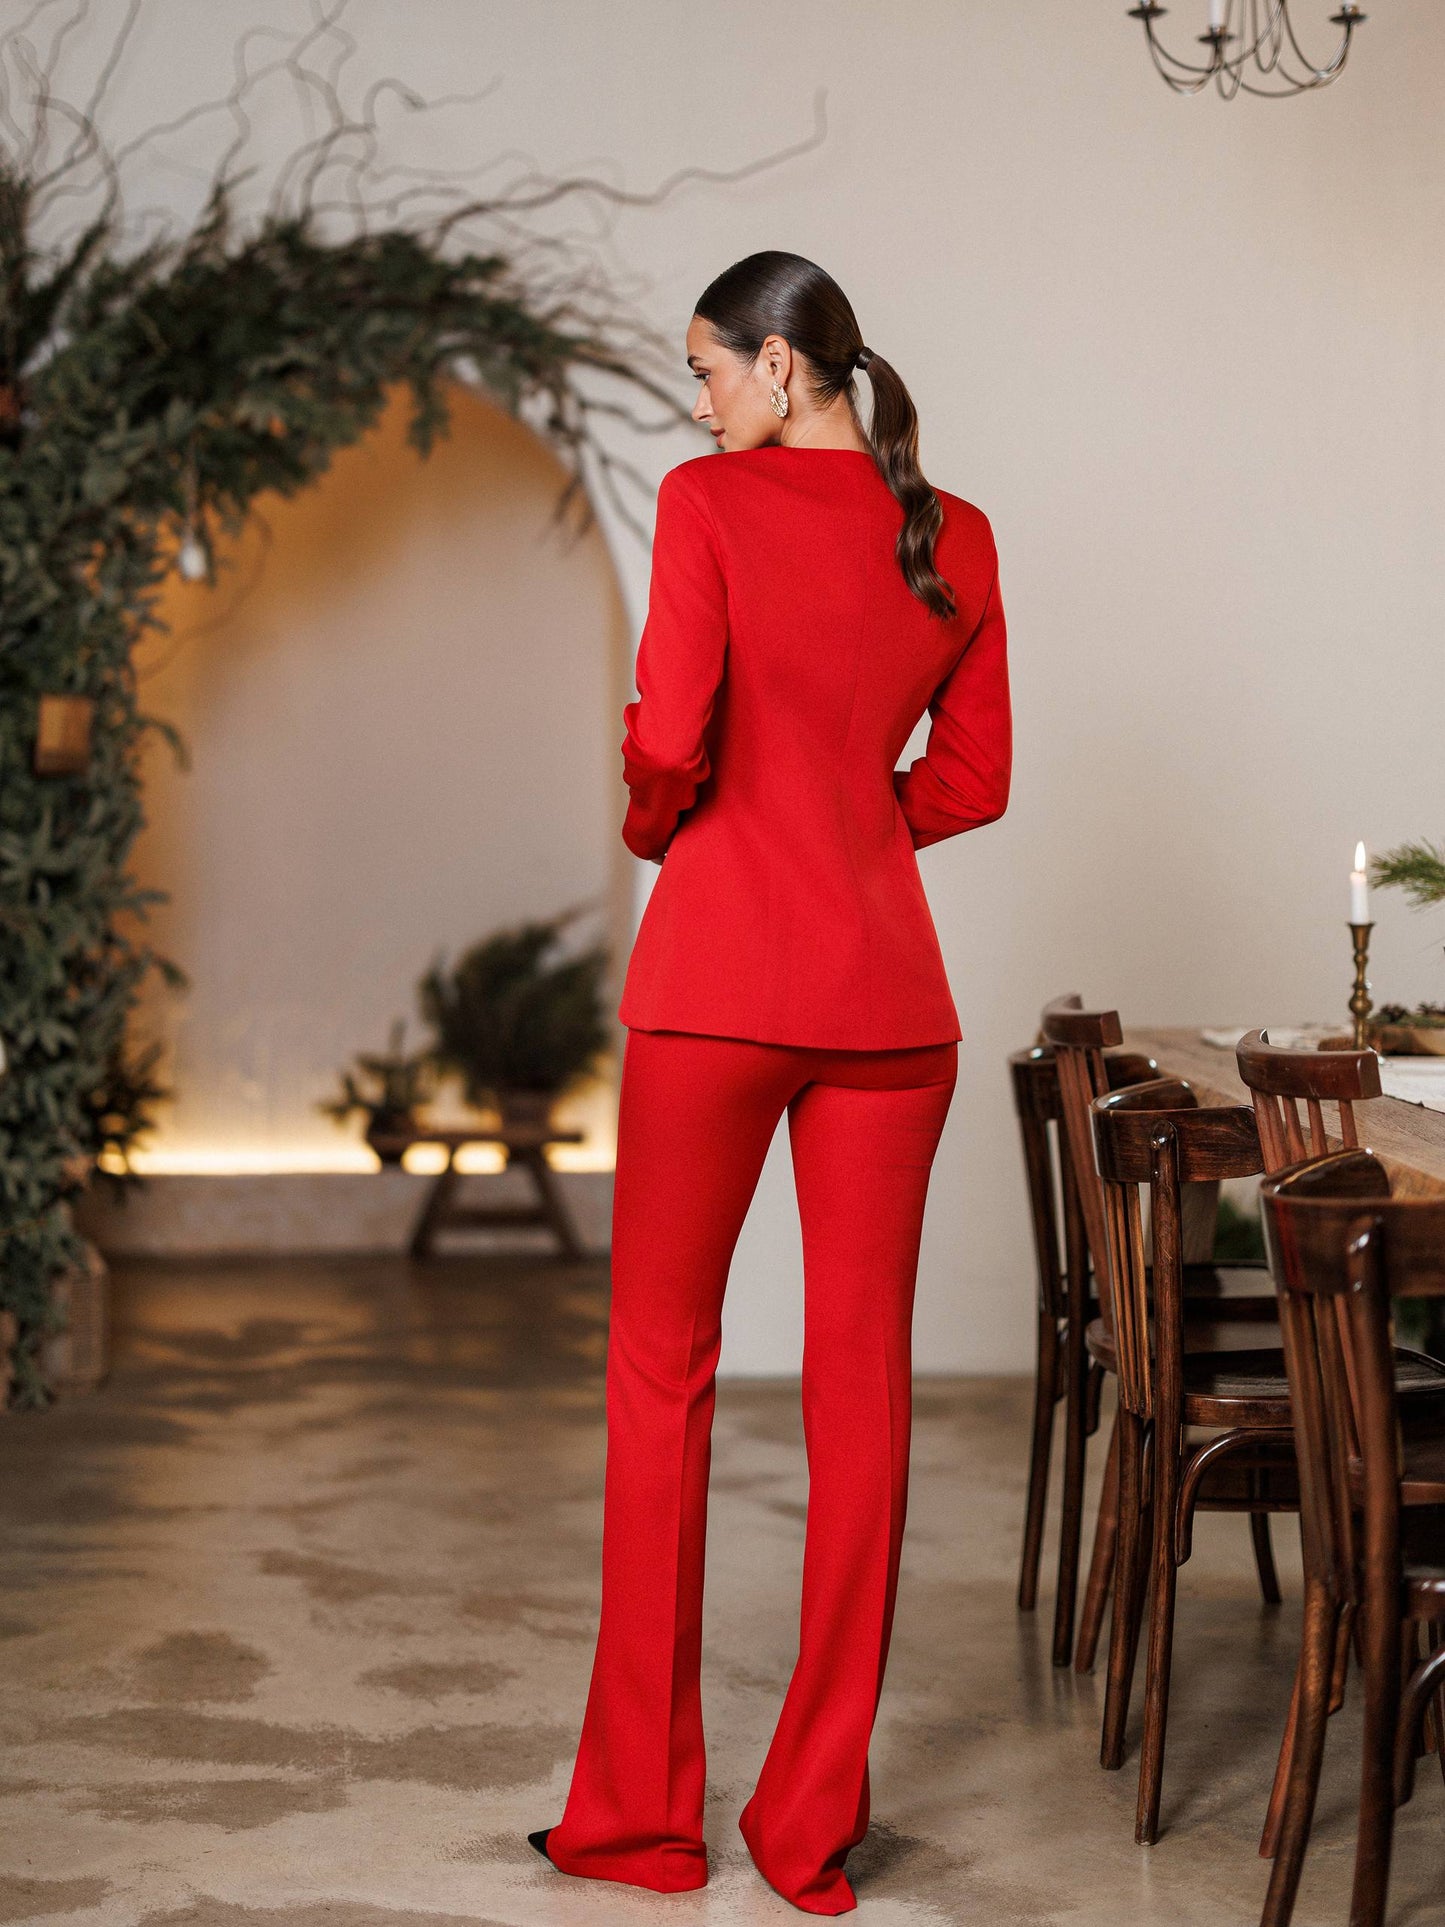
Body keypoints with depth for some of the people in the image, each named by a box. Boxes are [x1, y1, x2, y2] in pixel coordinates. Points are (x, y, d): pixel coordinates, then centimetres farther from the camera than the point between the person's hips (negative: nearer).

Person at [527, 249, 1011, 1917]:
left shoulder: (710, 499, -5)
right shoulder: (959, 539, 9)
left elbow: (670, 737, -13)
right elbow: (971, 781, 12)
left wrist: (655, 828, 7)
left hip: (721, 970, -4)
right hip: (889, 987, 4)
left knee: (662, 1369, 7)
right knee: (862, 1380, 7)